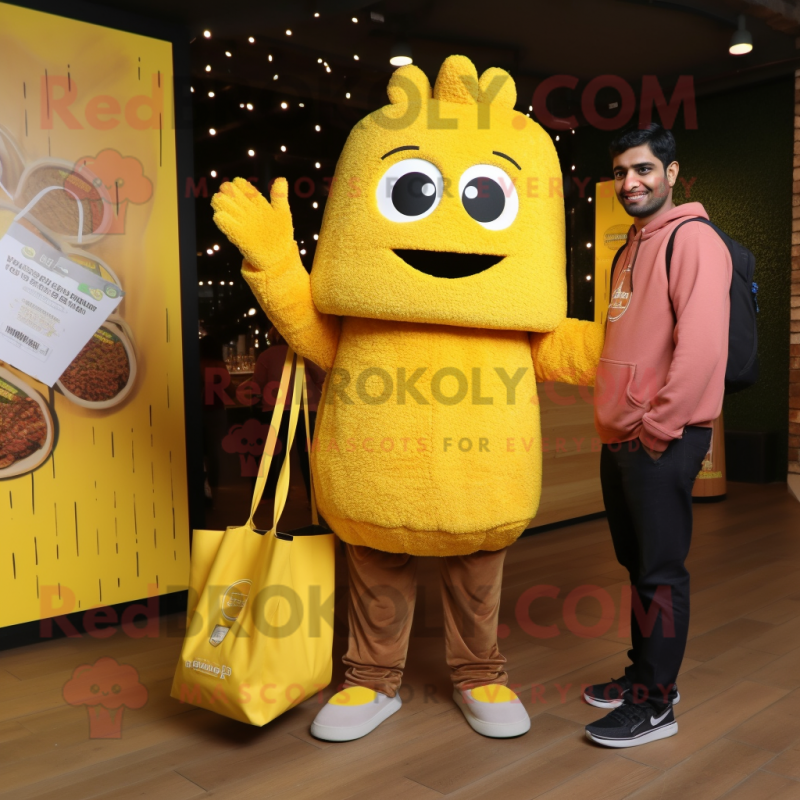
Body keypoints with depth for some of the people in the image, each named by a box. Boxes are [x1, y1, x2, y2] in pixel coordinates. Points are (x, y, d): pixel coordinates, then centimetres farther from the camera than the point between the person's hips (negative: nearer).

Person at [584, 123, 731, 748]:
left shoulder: (693, 239, -10)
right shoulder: (631, 248, 18)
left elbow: (702, 346, -20)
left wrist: (656, 427, -17)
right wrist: (614, 420, 14)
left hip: (662, 443, -9)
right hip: (620, 439, 9)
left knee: (660, 572, 0)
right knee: (636, 562, 17)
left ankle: (656, 703, 13)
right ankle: (643, 674, 31)